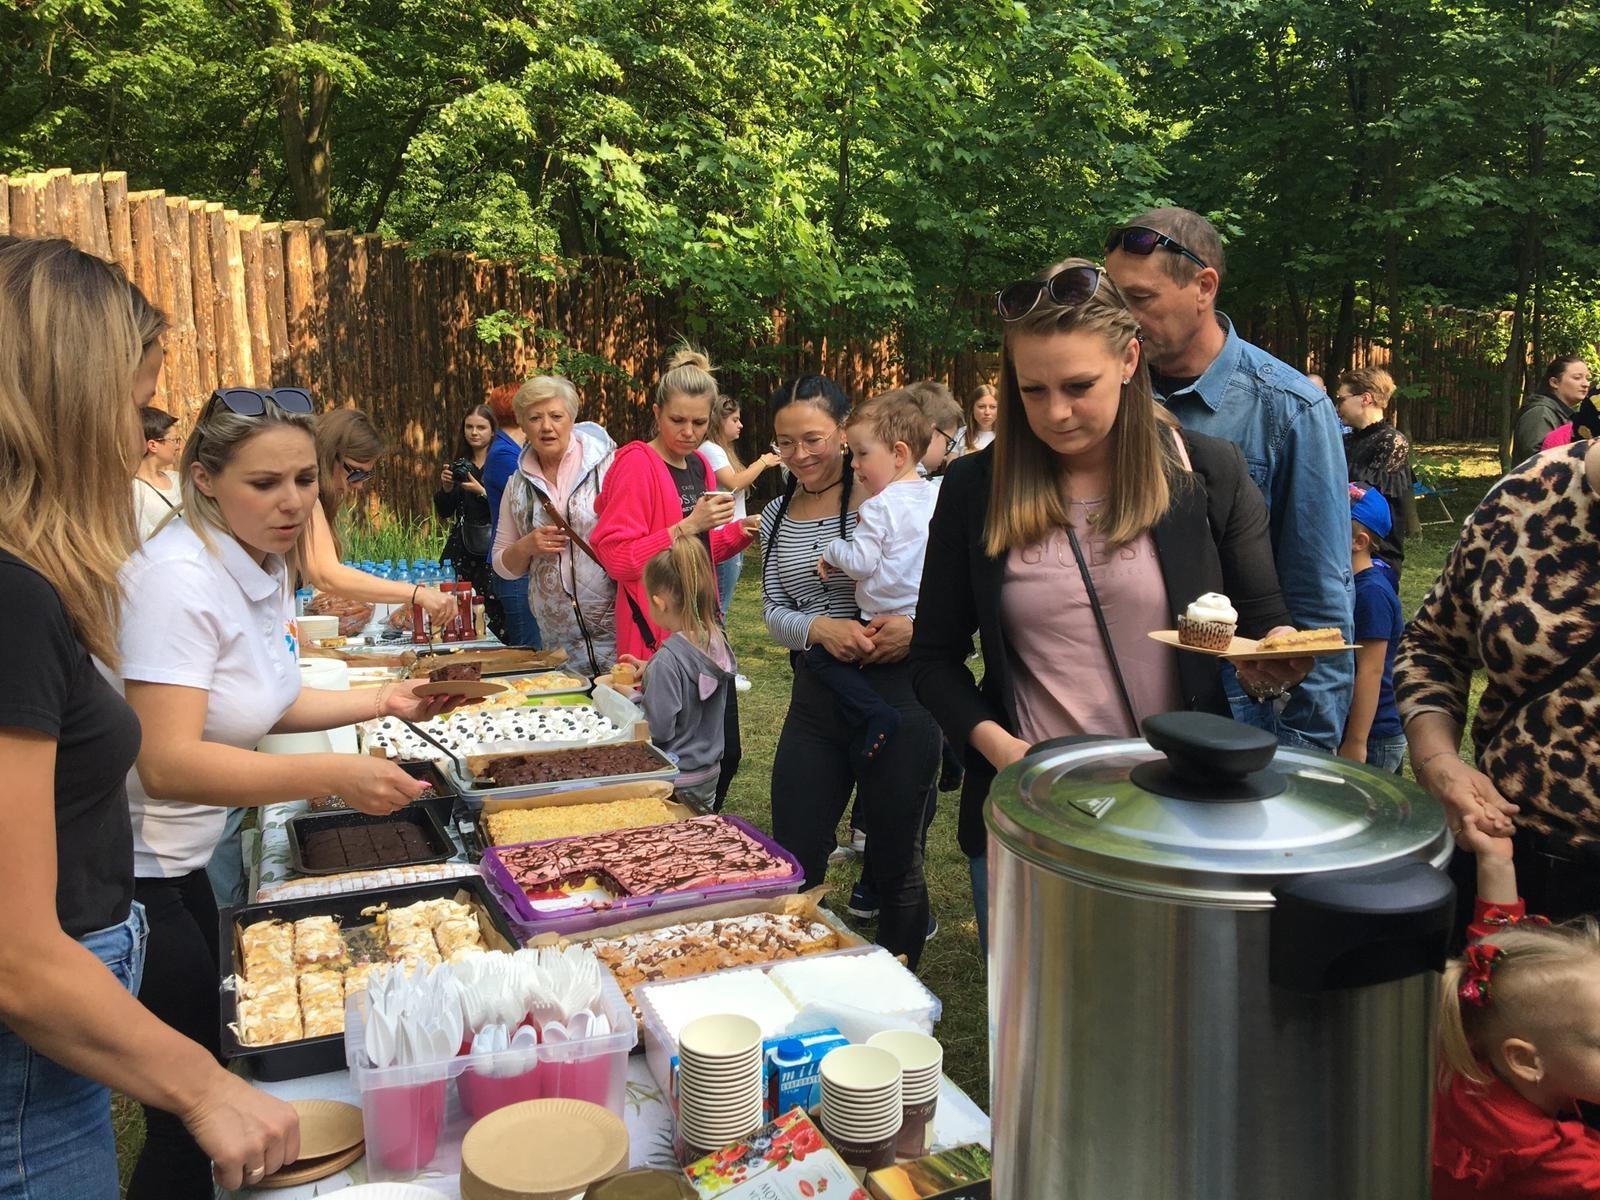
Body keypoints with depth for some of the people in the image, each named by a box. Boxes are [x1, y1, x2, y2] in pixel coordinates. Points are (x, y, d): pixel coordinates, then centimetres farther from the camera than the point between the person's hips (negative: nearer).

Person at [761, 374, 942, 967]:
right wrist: (820, 629, -14)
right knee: (793, 866, 11)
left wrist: (917, 624, -25)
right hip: (814, 700, 5)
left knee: (895, 866, 10)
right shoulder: (777, 516, 9)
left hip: (896, 696, -5)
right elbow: (773, 610, 6)